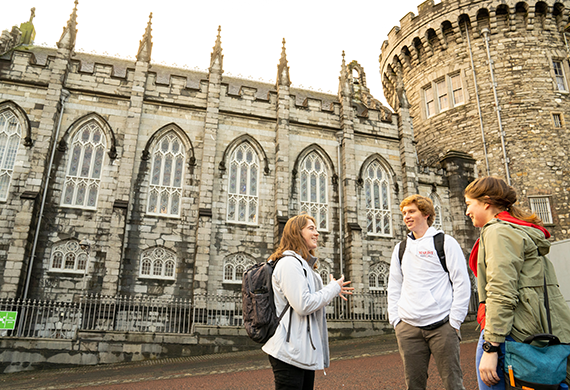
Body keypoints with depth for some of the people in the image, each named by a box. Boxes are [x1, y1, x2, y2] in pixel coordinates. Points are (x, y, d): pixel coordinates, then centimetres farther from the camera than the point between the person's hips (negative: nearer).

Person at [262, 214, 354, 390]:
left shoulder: (303, 264, 18)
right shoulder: (289, 263, -16)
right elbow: (303, 305, -22)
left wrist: (333, 291, 11)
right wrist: (333, 289, -10)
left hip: (305, 350, 11)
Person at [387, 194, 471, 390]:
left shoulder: (445, 242, 1)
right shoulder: (400, 248, 15)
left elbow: (462, 283, -2)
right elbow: (394, 287, 17)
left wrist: (454, 321, -7)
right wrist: (395, 319, 7)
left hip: (441, 325, -4)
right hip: (408, 328, 4)